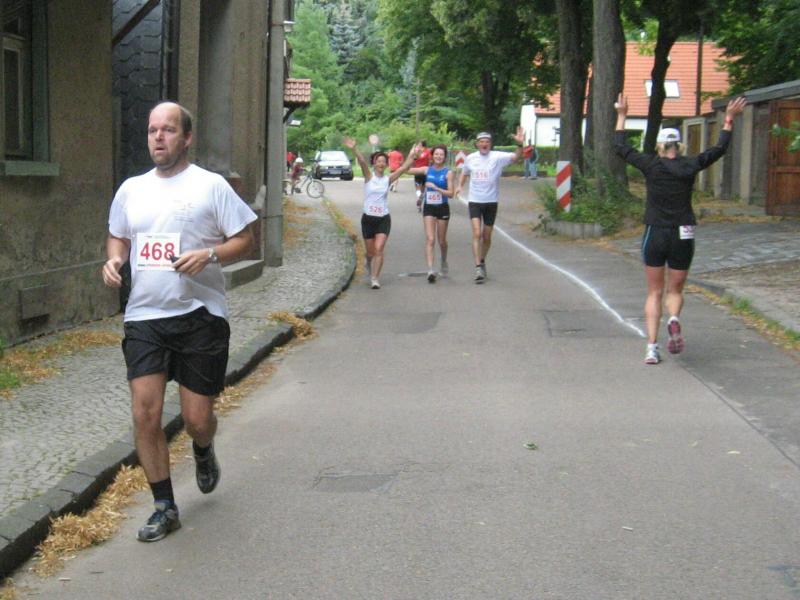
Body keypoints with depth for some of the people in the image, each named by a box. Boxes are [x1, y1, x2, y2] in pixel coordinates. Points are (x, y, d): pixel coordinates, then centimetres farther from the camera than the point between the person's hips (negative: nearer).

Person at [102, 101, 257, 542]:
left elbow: (244, 240, -1)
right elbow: (117, 237, 24)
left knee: (197, 418, 1)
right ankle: (164, 508, 10)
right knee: (145, 414, -5)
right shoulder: (131, 189, 12)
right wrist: (113, 259, 1)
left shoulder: (211, 185, -2)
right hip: (144, 315, 4)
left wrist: (209, 255, -19)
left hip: (199, 313, -3)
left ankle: (204, 454, 39)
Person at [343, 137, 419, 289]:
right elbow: (362, 162, -20)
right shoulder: (369, 176, -3)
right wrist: (354, 149, -36)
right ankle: (369, 265, 44)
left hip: (383, 219, 0)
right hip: (368, 218, 0)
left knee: (379, 249, -14)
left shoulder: (388, 179, 2)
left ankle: (375, 278, -10)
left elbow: (403, 168, -6)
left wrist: (412, 156, -18)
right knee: (370, 252, 11)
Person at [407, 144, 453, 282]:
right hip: (429, 208, 1)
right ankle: (430, 270, -19)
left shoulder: (448, 172, -5)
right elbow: (407, 170, 4)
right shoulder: (427, 170, 2)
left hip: (442, 208, -1)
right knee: (430, 239, -12)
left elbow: (450, 193, -12)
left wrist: (436, 187, -21)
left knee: (442, 240, 13)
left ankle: (444, 262, 41)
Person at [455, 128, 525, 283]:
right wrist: (460, 185, 5)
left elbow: (516, 157, -20)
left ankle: (482, 261, 35)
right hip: (475, 201, 0)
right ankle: (478, 268, -18)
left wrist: (519, 144, -38)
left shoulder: (497, 157, -6)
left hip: (491, 202, 0)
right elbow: (464, 173, 21)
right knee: (477, 234, -15)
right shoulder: (470, 158, 3)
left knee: (487, 237, 11)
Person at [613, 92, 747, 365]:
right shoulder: (690, 166, -3)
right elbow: (719, 148, 9)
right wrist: (729, 120, 18)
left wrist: (621, 116, 16)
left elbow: (620, 147, 7)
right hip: (683, 237, 0)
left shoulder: (651, 166, -5)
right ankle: (674, 319, -19)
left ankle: (652, 347, -2)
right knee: (675, 290, 15)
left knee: (654, 293, 9)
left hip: (654, 235, 0)